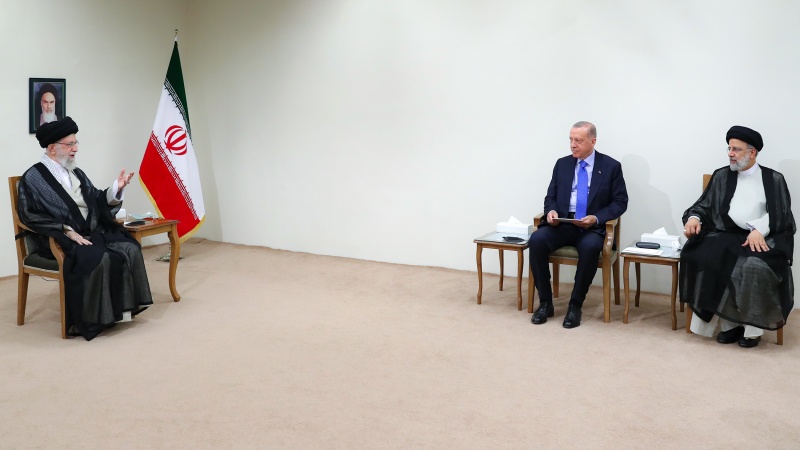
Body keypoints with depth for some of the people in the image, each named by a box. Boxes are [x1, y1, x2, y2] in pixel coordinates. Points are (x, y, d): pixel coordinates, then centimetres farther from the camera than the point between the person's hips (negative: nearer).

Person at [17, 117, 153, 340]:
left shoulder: (77, 173, 19)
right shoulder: (33, 178, -1)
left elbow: (98, 202, 16)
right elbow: (30, 216, -12)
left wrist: (116, 187, -3)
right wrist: (67, 230, -20)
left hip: (94, 233, 7)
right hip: (61, 239, -6)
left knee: (130, 248, -19)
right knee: (98, 259, -34)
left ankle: (124, 306, -13)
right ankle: (90, 319, -21)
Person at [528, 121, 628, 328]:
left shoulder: (611, 166, 3)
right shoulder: (562, 164, 12)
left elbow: (620, 202, 0)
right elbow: (550, 197, 14)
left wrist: (596, 218, -16)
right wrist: (551, 211, -10)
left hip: (592, 227, -3)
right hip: (561, 224, 3)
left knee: (590, 247, -37)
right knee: (536, 239, -27)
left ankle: (575, 305, -20)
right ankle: (545, 302, -15)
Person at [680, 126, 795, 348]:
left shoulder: (774, 179, 10)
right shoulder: (721, 176, 18)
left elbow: (782, 214, 1)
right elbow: (704, 204, 14)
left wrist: (759, 230, -19)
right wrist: (694, 217, -10)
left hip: (762, 238, -2)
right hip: (726, 235, 2)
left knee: (755, 266, -36)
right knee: (706, 260, -31)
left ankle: (752, 327, -17)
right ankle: (729, 322, -19)